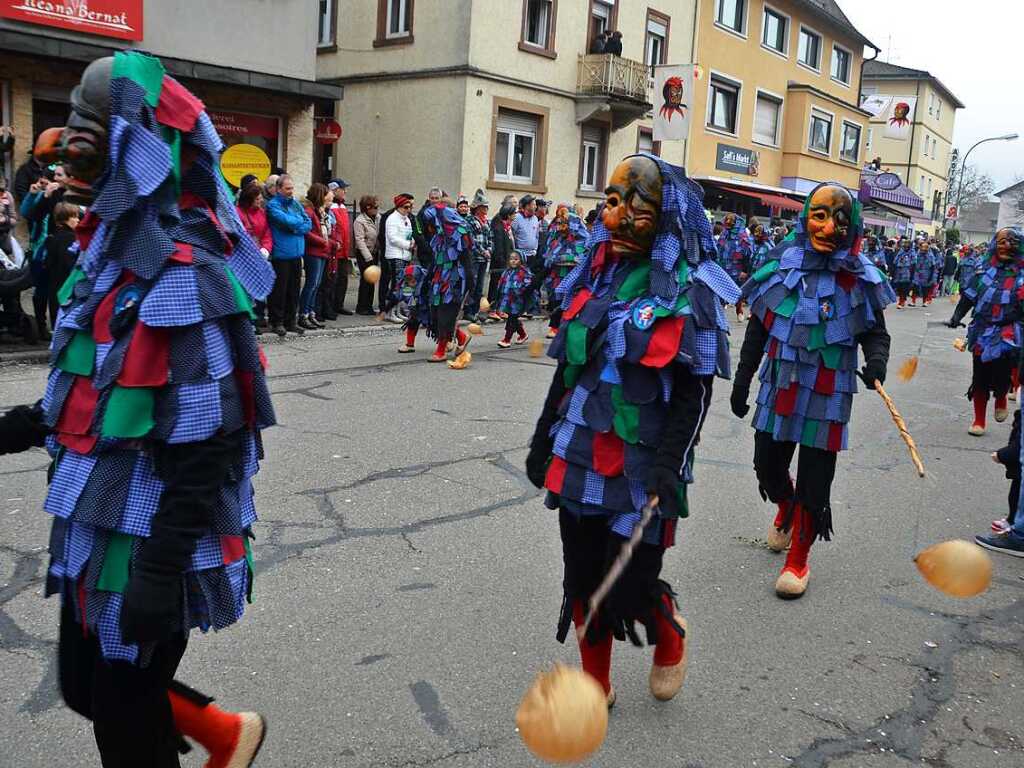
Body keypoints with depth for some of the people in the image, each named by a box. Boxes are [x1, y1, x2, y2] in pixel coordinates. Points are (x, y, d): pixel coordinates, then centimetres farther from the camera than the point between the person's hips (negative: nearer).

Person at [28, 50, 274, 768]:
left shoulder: (183, 275, -23)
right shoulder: (118, 245, 6)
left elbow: (203, 439, -25)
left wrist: (162, 569, -24)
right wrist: (42, 420, 10)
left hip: (146, 543, -9)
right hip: (96, 528, 9)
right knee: (86, 688, 23)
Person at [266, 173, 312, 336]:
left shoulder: (296, 203, 14)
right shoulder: (273, 205, -6)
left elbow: (308, 224, 6)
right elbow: (287, 221, -21)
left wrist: (295, 227, -9)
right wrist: (300, 221, -3)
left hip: (296, 253, 6)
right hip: (281, 254, -6)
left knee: (294, 289, 11)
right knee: (279, 290, -1)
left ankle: (291, 321, 20)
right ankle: (277, 322, 7)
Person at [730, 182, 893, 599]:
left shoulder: (859, 276, -7)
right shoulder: (781, 265, -2)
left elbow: (875, 333, 1)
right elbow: (757, 330, 6)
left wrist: (876, 362, -22)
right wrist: (742, 381, 9)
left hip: (826, 396, -3)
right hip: (778, 390, 3)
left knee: (814, 480, 2)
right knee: (767, 465, 16)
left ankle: (798, 557, 22)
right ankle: (785, 510, 50)